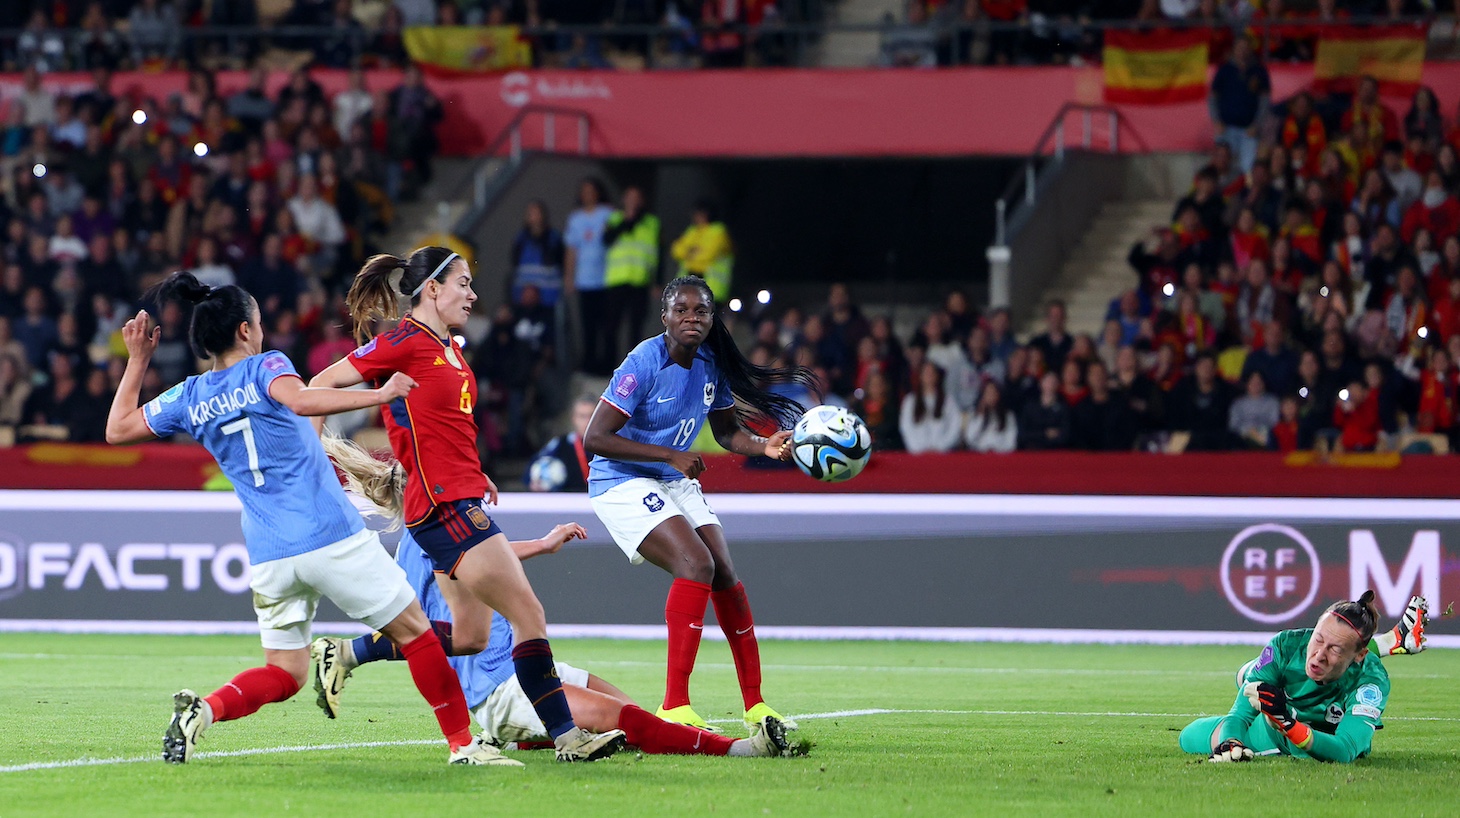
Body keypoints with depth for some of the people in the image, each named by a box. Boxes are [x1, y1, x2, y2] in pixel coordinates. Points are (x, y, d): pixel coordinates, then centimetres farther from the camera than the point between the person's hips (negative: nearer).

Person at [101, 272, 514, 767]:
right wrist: (380, 394, -25)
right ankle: (464, 744, 6)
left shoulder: (189, 398, 10)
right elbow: (300, 400, -26)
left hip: (267, 555, 5)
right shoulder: (264, 368, -4)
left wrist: (137, 361, 27)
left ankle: (203, 709, -15)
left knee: (284, 674, 12)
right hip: (332, 537, -5)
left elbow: (117, 430, 20)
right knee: (413, 632, 7)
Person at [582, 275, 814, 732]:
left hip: (675, 483, 8)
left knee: (725, 577, 2)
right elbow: (594, 439, -24)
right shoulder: (645, 364, -21)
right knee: (696, 563, -26)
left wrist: (764, 446, -7)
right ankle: (675, 707, -26)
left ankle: (755, 706, 15)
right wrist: (671, 455, -26)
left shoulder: (711, 364, 1)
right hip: (623, 484, -8)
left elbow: (726, 432, 15)